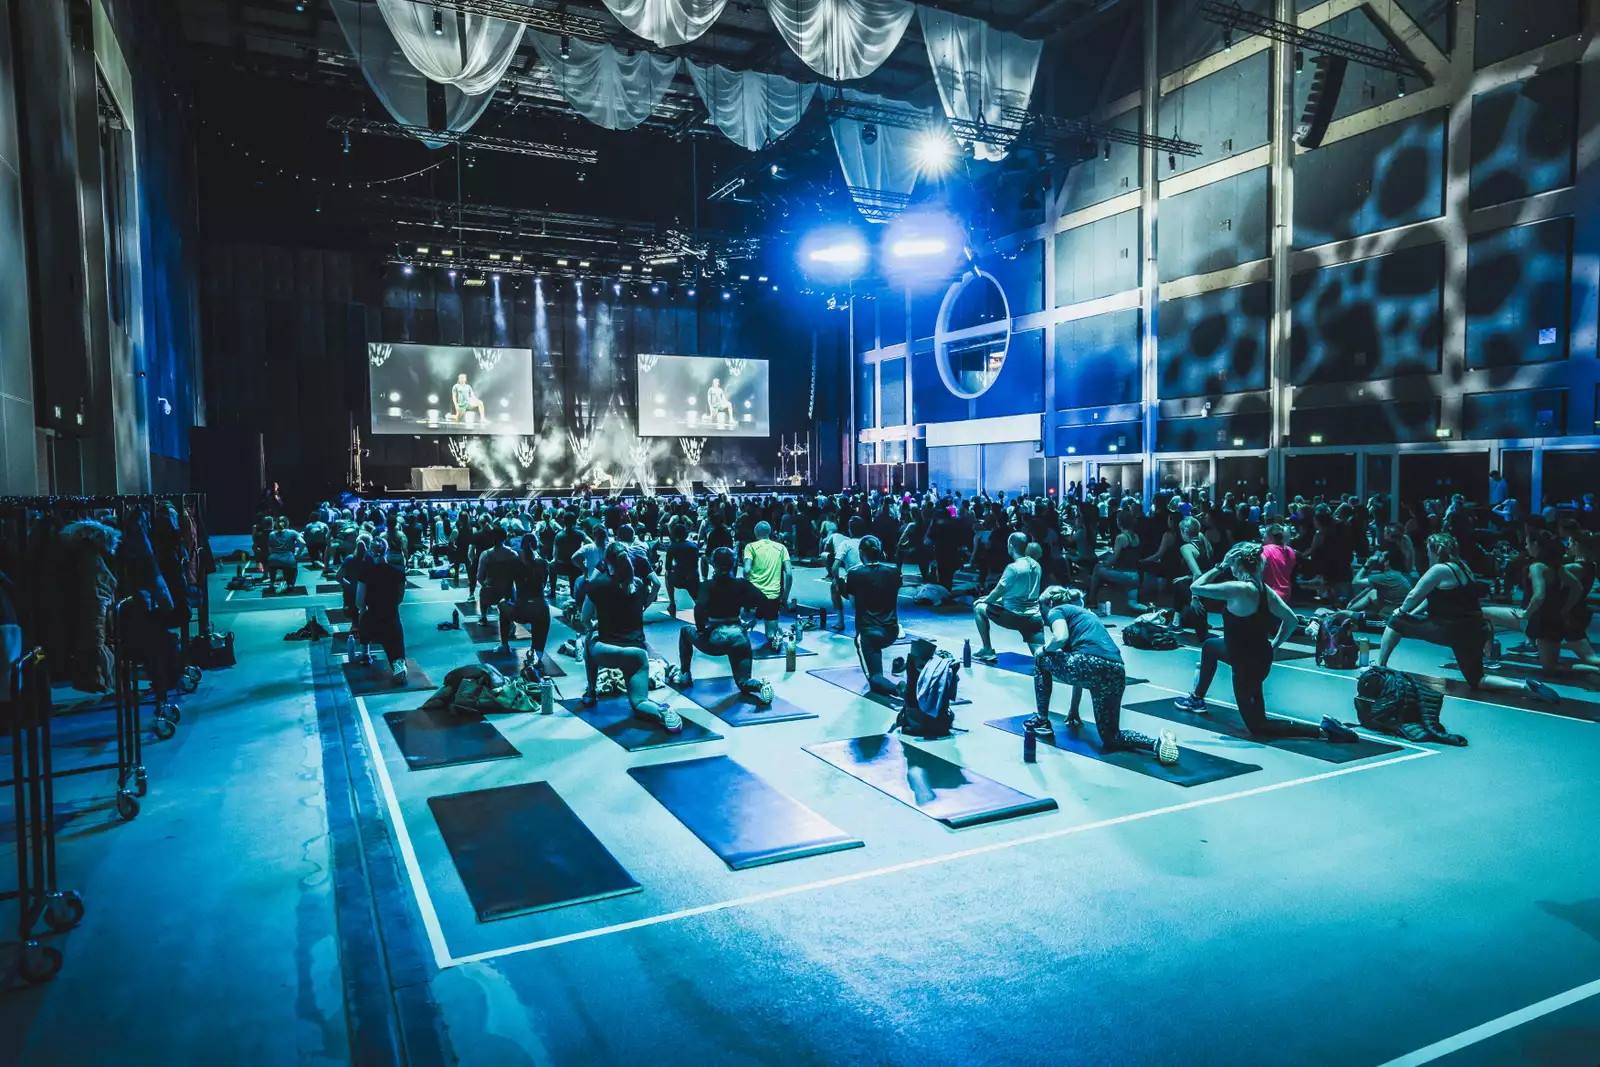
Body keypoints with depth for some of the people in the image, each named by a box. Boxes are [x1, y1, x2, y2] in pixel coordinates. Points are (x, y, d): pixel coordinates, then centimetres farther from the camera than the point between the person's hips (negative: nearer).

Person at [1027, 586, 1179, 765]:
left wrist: (1045, 649, 13)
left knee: (1041, 659, 23)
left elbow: (1061, 638, -11)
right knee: (1110, 737, 17)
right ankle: (1157, 743, -9)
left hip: (1090, 663, -8)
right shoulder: (1084, 613, 37)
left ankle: (1042, 721, 24)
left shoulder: (1057, 611, 14)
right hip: (1116, 674, 8)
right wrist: (1074, 708, 47)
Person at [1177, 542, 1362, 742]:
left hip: (1248, 665, -9)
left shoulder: (1238, 589, -26)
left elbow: (1196, 587, -24)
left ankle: (1323, 729, -5)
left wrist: (1220, 566, -15)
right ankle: (1198, 699, 44)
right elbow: (1292, 620, 3)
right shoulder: (1263, 588, -2)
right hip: (1260, 656, 9)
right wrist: (1273, 645, 13)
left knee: (1258, 726, 5)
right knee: (1209, 646, 32)